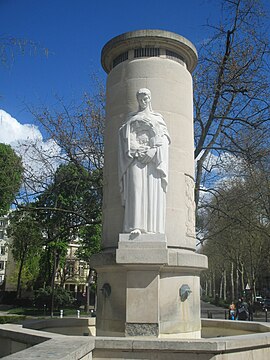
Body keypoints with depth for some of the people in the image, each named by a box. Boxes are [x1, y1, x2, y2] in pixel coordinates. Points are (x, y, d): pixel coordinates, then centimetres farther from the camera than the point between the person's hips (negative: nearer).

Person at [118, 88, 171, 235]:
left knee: (153, 191, -10)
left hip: (153, 159, 1)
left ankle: (151, 228, -13)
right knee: (136, 189, -16)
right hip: (135, 157, 0)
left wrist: (152, 152, -11)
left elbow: (163, 139, 8)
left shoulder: (158, 118, 23)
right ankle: (135, 226, -23)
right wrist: (135, 151, -10)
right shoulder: (131, 118, 24)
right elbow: (126, 135, 9)